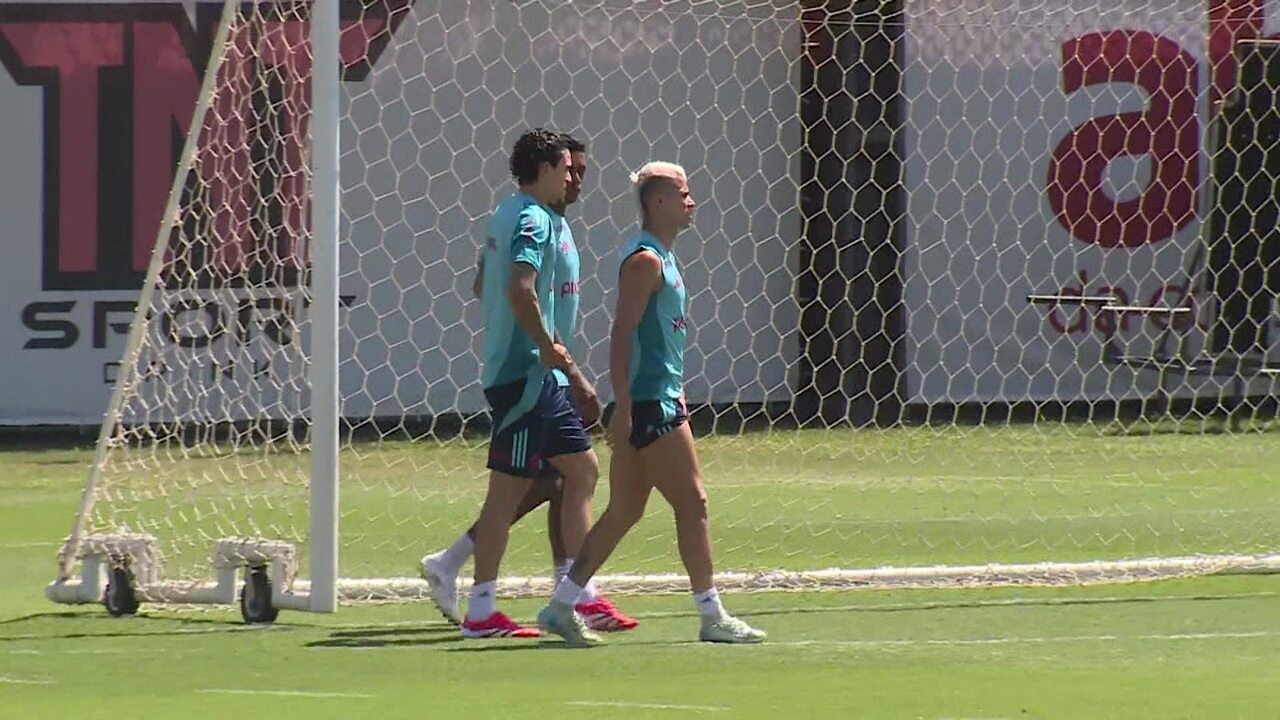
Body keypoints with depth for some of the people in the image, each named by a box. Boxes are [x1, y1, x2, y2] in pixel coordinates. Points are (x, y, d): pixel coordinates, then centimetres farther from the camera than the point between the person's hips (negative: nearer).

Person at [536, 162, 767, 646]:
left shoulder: (662, 258, 17)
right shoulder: (644, 261, -12)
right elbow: (621, 335, -17)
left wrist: (676, 392, 23)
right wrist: (623, 408, -21)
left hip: (660, 401, 10)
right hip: (648, 405, -10)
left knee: (625, 511, 10)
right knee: (692, 503, -6)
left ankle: (562, 606, 13)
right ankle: (712, 616, -1)